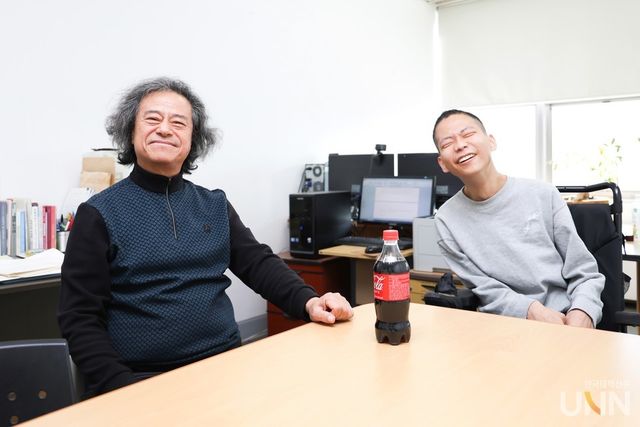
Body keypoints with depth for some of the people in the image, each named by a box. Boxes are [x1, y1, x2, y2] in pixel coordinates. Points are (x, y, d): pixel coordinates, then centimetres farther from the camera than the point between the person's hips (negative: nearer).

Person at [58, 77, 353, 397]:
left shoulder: (215, 205, 10)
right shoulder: (99, 214, -1)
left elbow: (259, 262, 6)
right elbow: (80, 317, -3)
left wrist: (308, 301, -13)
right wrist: (121, 387, -16)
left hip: (226, 366, 3)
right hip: (141, 379, -3)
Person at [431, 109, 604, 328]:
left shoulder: (543, 195, 3)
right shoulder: (447, 220, 0)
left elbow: (584, 272, 5)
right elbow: (487, 293, -4)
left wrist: (582, 313, -14)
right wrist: (533, 311, -20)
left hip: (566, 324, 1)